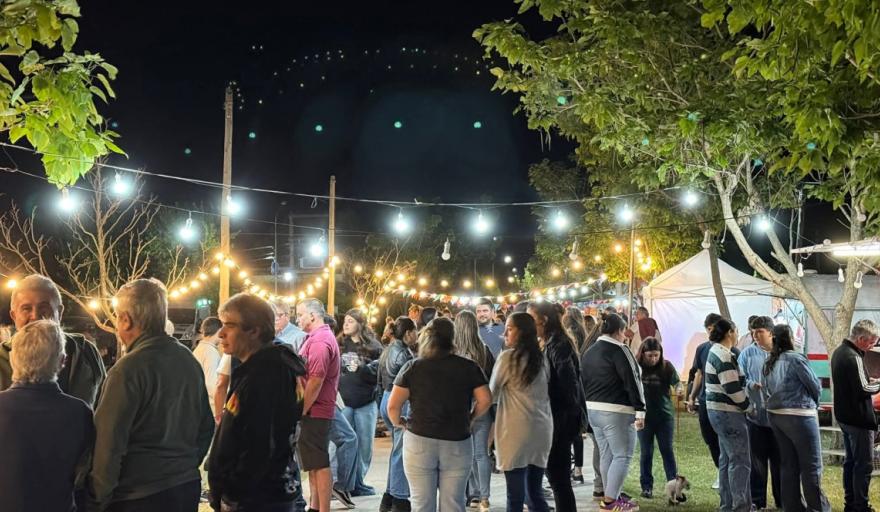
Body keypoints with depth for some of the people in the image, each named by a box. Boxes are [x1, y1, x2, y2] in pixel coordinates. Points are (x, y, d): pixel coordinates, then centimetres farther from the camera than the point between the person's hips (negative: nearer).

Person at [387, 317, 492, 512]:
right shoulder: (469, 367, 0)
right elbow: (485, 400, -4)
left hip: (419, 442, -1)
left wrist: (398, 422, 13)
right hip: (458, 444, 1)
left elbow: (393, 406, -6)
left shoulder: (412, 367, -3)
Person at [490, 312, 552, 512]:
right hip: (541, 429, 7)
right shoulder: (541, 358, 11)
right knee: (535, 493, 13)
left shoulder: (508, 357, -9)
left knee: (515, 495, -1)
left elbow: (492, 394, 2)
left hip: (516, 430, -6)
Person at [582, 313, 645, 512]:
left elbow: (583, 382, 18)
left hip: (593, 409, 8)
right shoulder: (619, 350, -11)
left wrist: (585, 409, 23)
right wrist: (639, 410, -13)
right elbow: (632, 382, -15)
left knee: (606, 456, 15)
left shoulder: (588, 352, 14)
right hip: (616, 411, -8)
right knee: (623, 456, -2)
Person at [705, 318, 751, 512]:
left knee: (727, 459, 16)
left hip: (718, 411, 10)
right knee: (740, 460, -5)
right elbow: (732, 388, -21)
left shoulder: (715, 351, 13)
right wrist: (747, 405, -9)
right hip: (728, 413, -10)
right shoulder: (724, 356, -18)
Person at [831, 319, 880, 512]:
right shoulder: (853, 357, -22)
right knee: (864, 464, -2)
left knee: (850, 460, 16)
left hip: (844, 416, 10)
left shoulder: (839, 351, 9)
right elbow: (863, 390, -23)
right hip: (859, 418, -10)